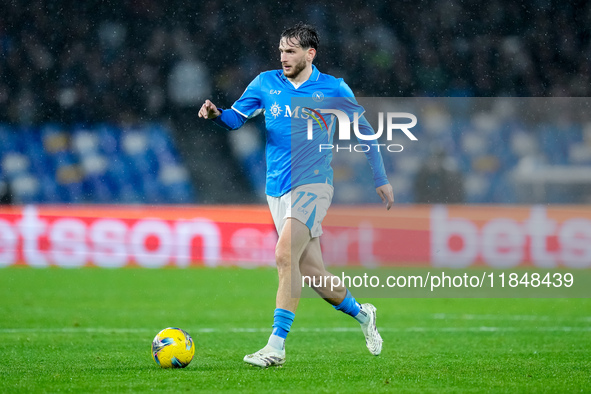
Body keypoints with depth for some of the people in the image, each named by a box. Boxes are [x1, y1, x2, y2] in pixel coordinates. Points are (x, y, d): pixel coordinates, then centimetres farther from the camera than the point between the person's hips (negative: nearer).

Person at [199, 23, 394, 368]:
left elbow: (363, 130, 10)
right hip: (278, 190, 4)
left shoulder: (334, 89, 1)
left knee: (285, 255, -24)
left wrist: (381, 179, 13)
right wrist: (216, 114, -18)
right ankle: (362, 314, 33)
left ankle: (276, 347, -24)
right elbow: (235, 119, 6)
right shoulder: (266, 84, 7)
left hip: (314, 183, -4)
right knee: (312, 273, 5)